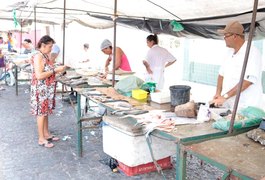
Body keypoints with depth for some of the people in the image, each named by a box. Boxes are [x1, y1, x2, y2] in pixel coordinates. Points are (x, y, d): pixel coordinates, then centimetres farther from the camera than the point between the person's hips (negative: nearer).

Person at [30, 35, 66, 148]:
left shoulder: (45, 55, 10)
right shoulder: (38, 56, -19)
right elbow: (39, 75, -26)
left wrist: (58, 70, 3)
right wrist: (55, 70, -22)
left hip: (47, 89, 9)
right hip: (41, 89, -9)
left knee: (46, 112, 16)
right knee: (41, 113, 0)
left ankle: (46, 134, 29)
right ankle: (41, 139, 11)